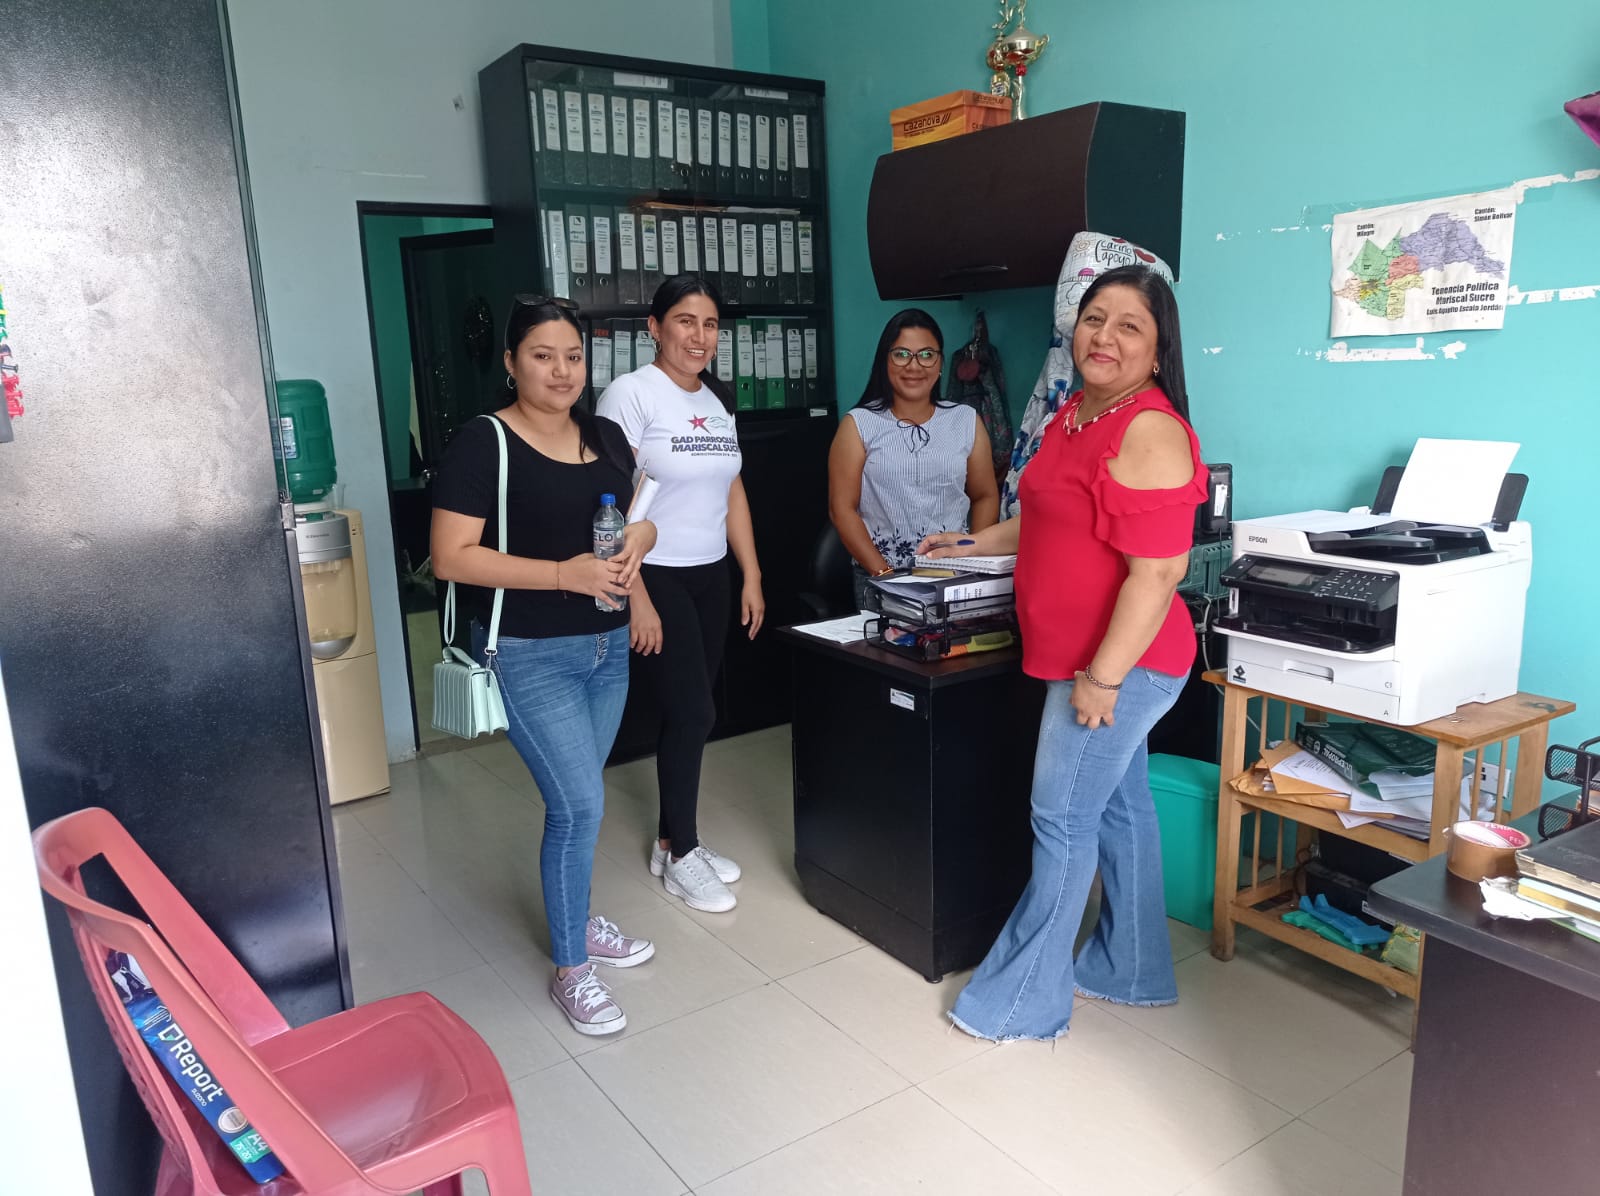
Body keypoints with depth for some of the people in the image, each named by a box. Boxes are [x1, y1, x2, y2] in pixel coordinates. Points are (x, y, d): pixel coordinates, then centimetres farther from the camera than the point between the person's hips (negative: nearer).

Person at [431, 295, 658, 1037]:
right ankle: (570, 969, 12)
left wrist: (637, 541, -8)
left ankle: (575, 917, 40)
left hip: (608, 647, 7)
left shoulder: (606, 437, 7)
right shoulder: (483, 442, -13)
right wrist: (564, 573, -25)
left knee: (575, 797, 19)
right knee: (580, 804, -6)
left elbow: (641, 522, 17)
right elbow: (451, 558, -18)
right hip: (529, 656, -6)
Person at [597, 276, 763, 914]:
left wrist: (751, 577, 11)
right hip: (654, 576, -6)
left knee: (687, 713, 11)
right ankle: (680, 855, 14)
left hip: (711, 577, 7)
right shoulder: (630, 394, -12)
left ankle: (672, 841, 27)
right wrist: (635, 600, -20)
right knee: (693, 711, -5)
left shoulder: (718, 399, 10)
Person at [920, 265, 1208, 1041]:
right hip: (1088, 659, 10)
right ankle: (1132, 972, 34)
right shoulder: (1075, 414, 11)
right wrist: (973, 545, 24)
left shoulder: (1150, 432, -21)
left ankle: (1023, 1002, 13)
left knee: (1062, 823, -1)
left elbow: (1157, 572, -25)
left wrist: (1103, 676, -24)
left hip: (1119, 663, -10)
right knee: (1118, 809, 18)